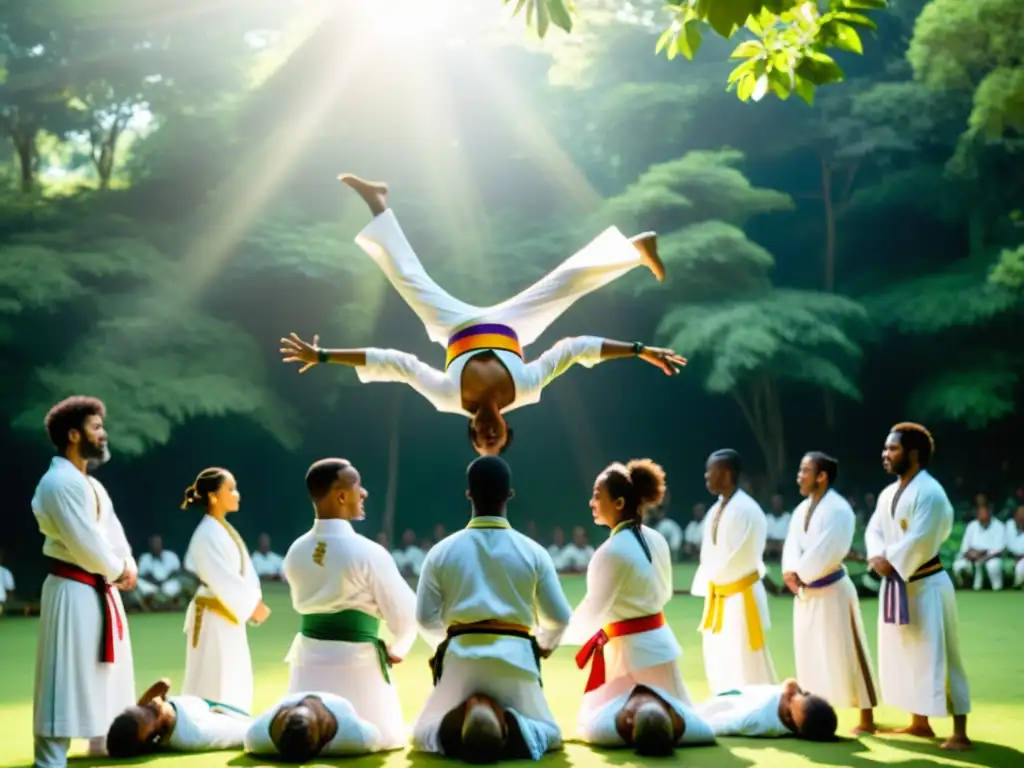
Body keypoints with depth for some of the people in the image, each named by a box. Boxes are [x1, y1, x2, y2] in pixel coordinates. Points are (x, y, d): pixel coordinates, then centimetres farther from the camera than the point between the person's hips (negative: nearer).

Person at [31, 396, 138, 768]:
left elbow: (112, 530, 13)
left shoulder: (90, 483, 15)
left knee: (103, 675, 20)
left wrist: (127, 565, -6)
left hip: (100, 590, 10)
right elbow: (84, 543, -22)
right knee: (67, 678, -9)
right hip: (75, 591, -10)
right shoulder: (60, 482, -18)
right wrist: (116, 570, -7)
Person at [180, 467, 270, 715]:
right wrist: (252, 605, -15)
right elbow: (223, 579, -22)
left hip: (229, 617, 10)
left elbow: (244, 570, 10)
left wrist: (256, 602, -3)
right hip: (213, 618, -10)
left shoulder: (226, 530, 11)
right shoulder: (207, 534, -18)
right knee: (212, 683, -6)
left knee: (235, 685, 15)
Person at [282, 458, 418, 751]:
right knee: (385, 738, 10)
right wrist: (396, 649, 11)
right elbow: (405, 614, -9)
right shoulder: (368, 552, -16)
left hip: (310, 660, 5)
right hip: (356, 663, -5)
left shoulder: (296, 552, 0)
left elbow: (302, 605, 10)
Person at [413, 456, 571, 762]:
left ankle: (458, 724, -22)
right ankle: (510, 726, -22)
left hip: (462, 656, 0)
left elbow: (426, 618, 2)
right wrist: (545, 644, 27)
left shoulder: (442, 552, 0)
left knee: (424, 734, 18)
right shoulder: (533, 552, 0)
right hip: (514, 658, 0)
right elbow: (559, 616, 4)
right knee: (549, 734, 17)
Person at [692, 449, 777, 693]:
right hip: (718, 596, 9)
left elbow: (743, 558, -19)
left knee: (747, 665, -5)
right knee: (717, 663, 15)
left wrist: (712, 576, -5)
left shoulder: (746, 510, -19)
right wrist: (706, 587, 0)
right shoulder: (716, 510, 9)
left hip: (741, 596, -9)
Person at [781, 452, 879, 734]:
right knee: (810, 656, 14)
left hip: (831, 590, -8)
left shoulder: (838, 509, -16)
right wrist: (791, 572, -15)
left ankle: (867, 719, 3)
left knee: (843, 656, -5)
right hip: (805, 593, 8)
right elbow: (792, 546, 3)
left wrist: (800, 575, -13)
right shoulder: (802, 509, 11)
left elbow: (825, 553, -22)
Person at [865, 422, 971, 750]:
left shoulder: (929, 492, -18)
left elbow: (918, 541, -24)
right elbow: (874, 529, 8)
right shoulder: (889, 493, 11)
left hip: (925, 585, -9)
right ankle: (919, 723, 28)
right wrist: (877, 558, -12)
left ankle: (960, 734, -4)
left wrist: (891, 564, -15)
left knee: (936, 657, -9)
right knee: (904, 655, 15)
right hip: (895, 584, 9)